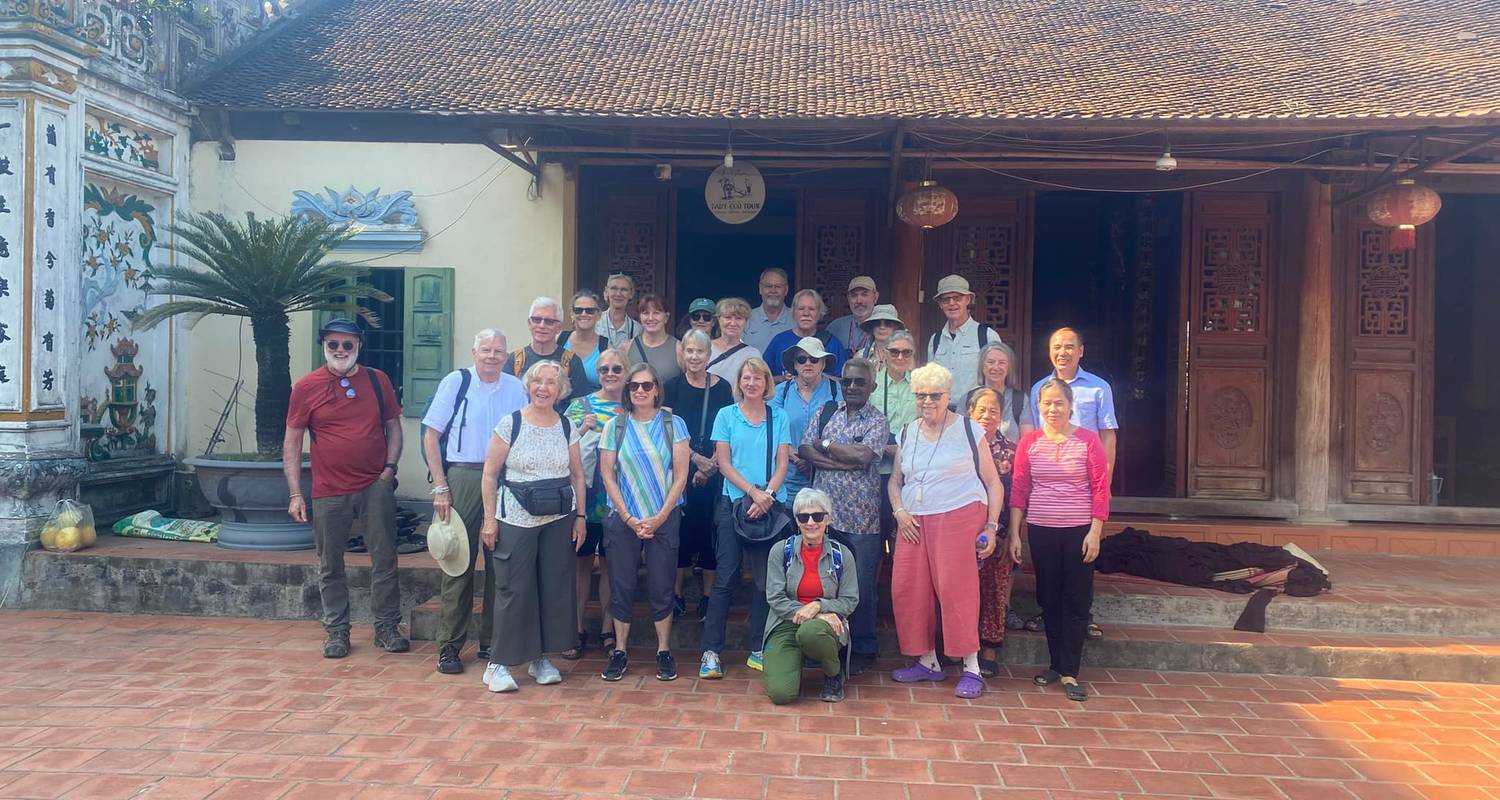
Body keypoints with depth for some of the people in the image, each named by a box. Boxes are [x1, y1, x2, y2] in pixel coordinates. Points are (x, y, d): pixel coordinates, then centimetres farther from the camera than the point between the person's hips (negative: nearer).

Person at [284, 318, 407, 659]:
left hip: (375, 487, 1)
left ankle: (387, 626, 15)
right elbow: (292, 444, 3)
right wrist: (295, 494, -2)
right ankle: (337, 631, 21)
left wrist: (389, 467, -1)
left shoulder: (378, 381, 5)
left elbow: (393, 426, 13)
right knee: (331, 566, 8)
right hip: (328, 491, 0)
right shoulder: (306, 387, 1)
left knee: (384, 560, 3)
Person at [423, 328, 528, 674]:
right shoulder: (455, 382, 0)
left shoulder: (516, 388, 8)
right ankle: (449, 646, 9)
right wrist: (440, 487, -7)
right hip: (462, 478, -3)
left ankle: (491, 642, 18)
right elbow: (431, 435, 0)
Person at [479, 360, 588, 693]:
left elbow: (577, 474, 12)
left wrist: (580, 516, 7)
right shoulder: (510, 424, -5)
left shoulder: (567, 427, 6)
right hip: (516, 518, -4)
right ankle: (499, 663, 8)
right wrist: (489, 518, -8)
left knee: (555, 587, 7)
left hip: (559, 519, 4)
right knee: (514, 589, -2)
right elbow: (490, 474, -4)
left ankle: (541, 657, 21)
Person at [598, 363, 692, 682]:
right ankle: (619, 652, 16)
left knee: (662, 586, 2)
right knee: (621, 585, 3)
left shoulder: (673, 424, 1)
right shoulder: (615, 426, 3)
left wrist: (659, 518, -8)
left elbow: (680, 476, -2)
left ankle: (664, 650, 15)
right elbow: (608, 476, 1)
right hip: (623, 519, 1)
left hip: (664, 519, -1)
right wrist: (630, 519, -6)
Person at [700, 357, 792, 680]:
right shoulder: (726, 415, 4)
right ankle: (711, 651, 3)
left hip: (771, 506, 2)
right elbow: (724, 463, -2)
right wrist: (753, 491, -14)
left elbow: (782, 463, 4)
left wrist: (768, 493, -14)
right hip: (733, 504, -2)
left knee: (766, 580, 5)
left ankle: (758, 650, 15)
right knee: (726, 579, -2)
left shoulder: (778, 418, 8)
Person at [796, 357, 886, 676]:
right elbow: (805, 451, -1)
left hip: (861, 518, -3)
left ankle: (863, 649, 19)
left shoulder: (878, 421, 0)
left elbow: (863, 456, -16)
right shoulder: (825, 412, 11)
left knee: (862, 585, 4)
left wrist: (826, 444, -5)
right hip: (823, 512, 3)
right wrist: (847, 462, -12)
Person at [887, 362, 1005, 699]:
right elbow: (895, 481, 22)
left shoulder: (969, 431, 0)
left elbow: (993, 483, 3)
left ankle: (972, 668, -1)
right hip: (914, 522, 5)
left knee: (955, 589, -11)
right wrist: (899, 511, 4)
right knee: (909, 589, 1)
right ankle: (928, 662, 17)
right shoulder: (909, 433, 14)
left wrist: (992, 526, -4)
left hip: (958, 517, -5)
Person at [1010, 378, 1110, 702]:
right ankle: (1055, 663, 24)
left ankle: (1070, 672, 8)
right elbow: (1018, 489, 3)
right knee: (1049, 599, 11)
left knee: (1077, 601, 2)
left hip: (1079, 531, -2)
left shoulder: (1088, 440, -4)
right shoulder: (1029, 442, 2)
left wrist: (1095, 532, -9)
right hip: (1041, 530, 2)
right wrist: (1014, 533, 0)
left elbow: (1101, 489, -4)